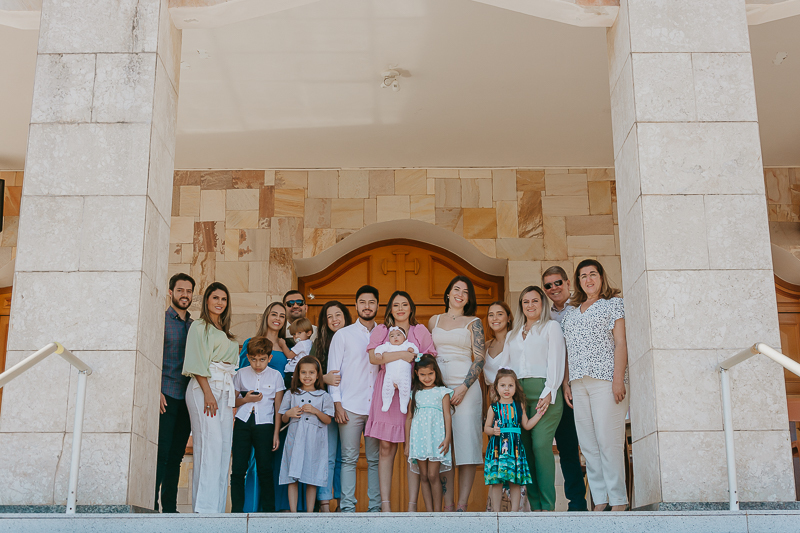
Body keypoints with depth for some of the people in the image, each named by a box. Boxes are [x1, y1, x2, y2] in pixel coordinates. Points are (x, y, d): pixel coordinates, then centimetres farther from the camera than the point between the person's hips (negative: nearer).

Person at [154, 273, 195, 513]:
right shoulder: (160, 321, 0)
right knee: (161, 453, -9)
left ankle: (170, 507, 12)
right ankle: (150, 505, -4)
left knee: (176, 455, 7)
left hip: (186, 397, 5)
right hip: (166, 396, -5)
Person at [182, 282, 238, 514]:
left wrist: (233, 395, 14)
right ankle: (204, 507, -17)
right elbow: (196, 362, -7)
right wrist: (208, 392, -17)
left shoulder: (225, 333, 25)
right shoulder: (199, 326, 3)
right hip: (204, 387, -7)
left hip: (225, 390, 7)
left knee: (224, 447, 1)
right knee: (209, 443, -16)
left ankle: (217, 507, 2)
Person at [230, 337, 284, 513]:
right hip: (243, 423, 2)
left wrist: (276, 433, 0)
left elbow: (278, 407, 5)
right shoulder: (241, 374, 9)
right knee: (238, 469, -2)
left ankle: (268, 510, 8)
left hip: (264, 425, -2)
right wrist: (245, 399, -6)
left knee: (265, 470, -2)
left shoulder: (275, 375, 5)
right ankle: (237, 509, 7)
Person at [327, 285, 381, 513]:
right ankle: (347, 507, 2)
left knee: (375, 459, 3)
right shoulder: (343, 335, 8)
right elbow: (333, 370, 5)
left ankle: (375, 506, 8)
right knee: (349, 458, -2)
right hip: (351, 406, -2)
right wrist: (337, 403, -4)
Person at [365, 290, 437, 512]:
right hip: (387, 391, 0)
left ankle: (412, 504, -1)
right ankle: (385, 504, -1)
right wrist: (403, 355, -10)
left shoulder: (420, 331, 13)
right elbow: (373, 357, -6)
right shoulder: (381, 330, 10)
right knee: (387, 448, -3)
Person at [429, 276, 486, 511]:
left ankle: (462, 505, -3)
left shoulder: (473, 323, 6)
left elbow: (480, 358, -1)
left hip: (465, 388, -2)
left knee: (466, 444, -5)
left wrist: (463, 388, -12)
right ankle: (448, 505, 3)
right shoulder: (434, 320, 16)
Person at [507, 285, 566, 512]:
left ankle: (547, 506, -13)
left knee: (541, 445, -15)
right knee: (525, 448, -2)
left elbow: (556, 361, -1)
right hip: (518, 393, 5)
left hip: (542, 390, -5)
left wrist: (549, 392, -12)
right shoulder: (513, 334, 25)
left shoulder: (551, 327, 9)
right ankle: (534, 505, 1)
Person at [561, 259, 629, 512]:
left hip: (605, 378, -5)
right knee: (588, 445, 2)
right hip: (578, 383, 5)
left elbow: (621, 343, -2)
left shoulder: (614, 303, 7)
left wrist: (618, 379, -11)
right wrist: (566, 383, 9)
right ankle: (600, 502, 5)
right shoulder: (570, 312, 21)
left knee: (608, 441, -10)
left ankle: (618, 501, -6)